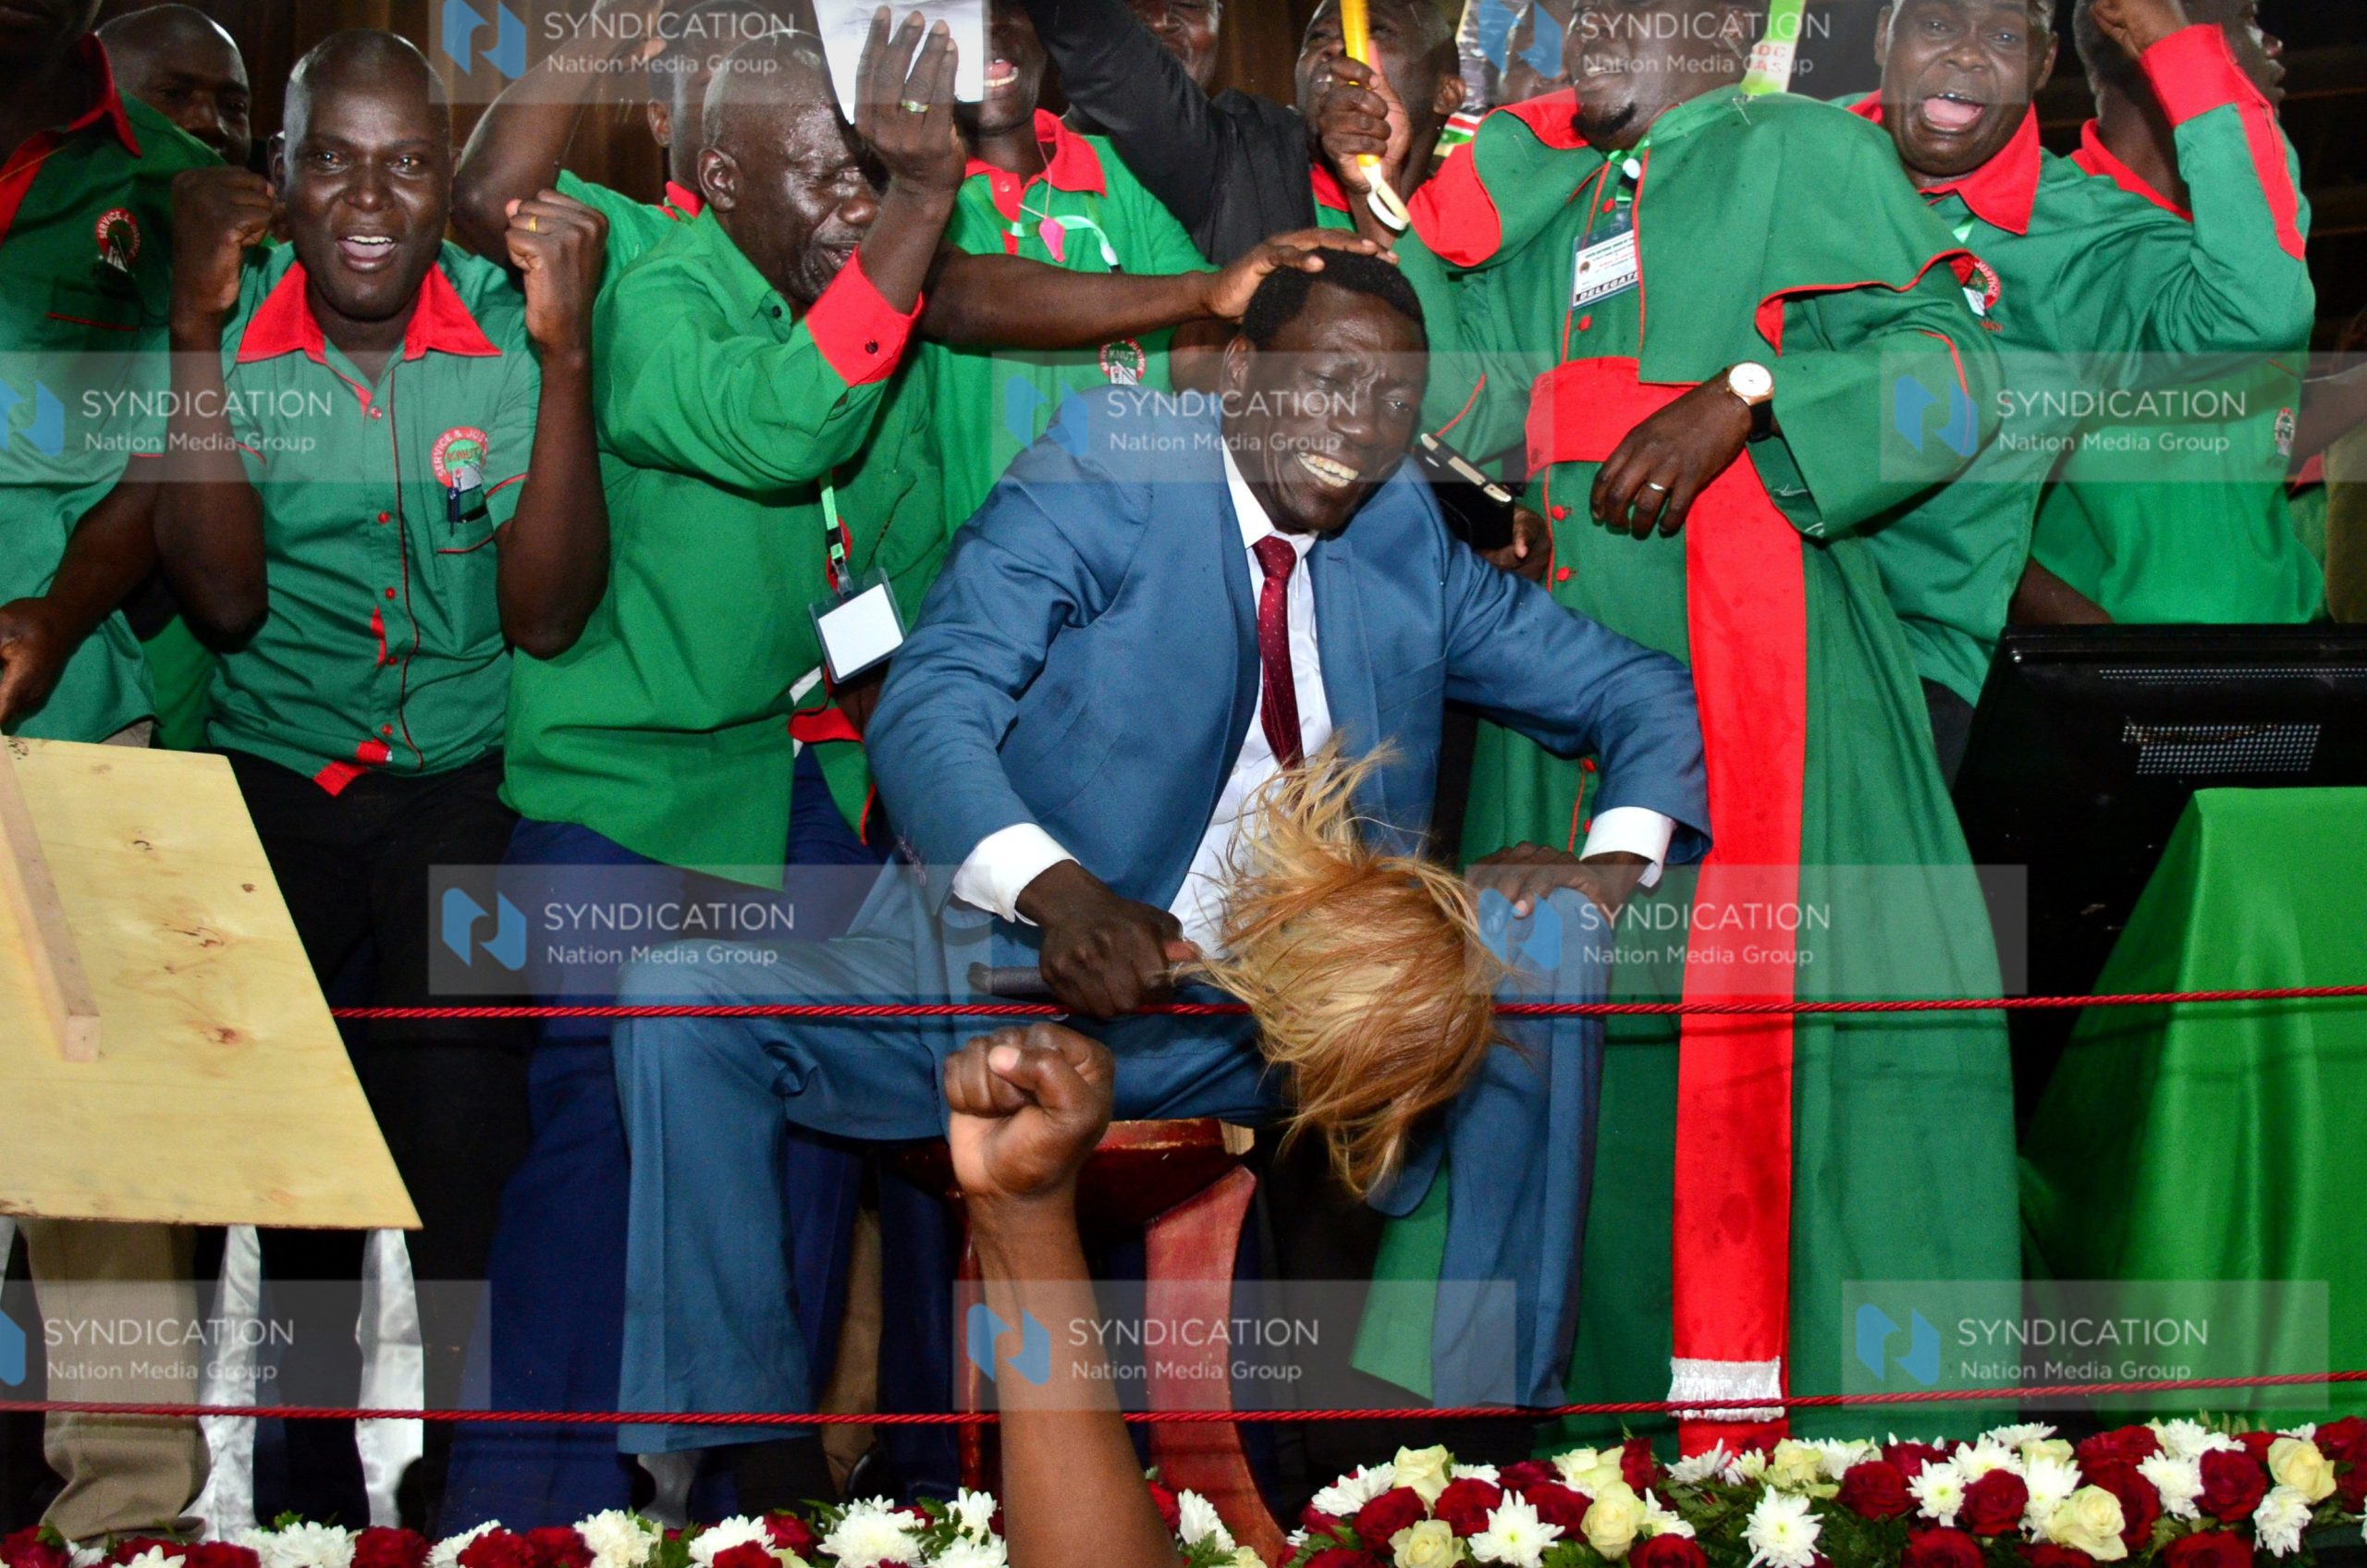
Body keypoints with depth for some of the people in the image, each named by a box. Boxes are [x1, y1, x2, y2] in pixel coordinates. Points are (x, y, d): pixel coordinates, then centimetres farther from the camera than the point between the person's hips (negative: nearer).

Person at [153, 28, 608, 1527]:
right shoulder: (231, 323, -7)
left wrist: (565, 354, -23)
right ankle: (316, 1455, 29)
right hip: (273, 783, 1)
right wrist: (200, 327, -21)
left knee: (464, 1170, -6)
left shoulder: (513, 326, -9)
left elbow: (546, 615, -15)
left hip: (467, 788, -1)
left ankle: (469, 1463, 14)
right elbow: (226, 596, -17)